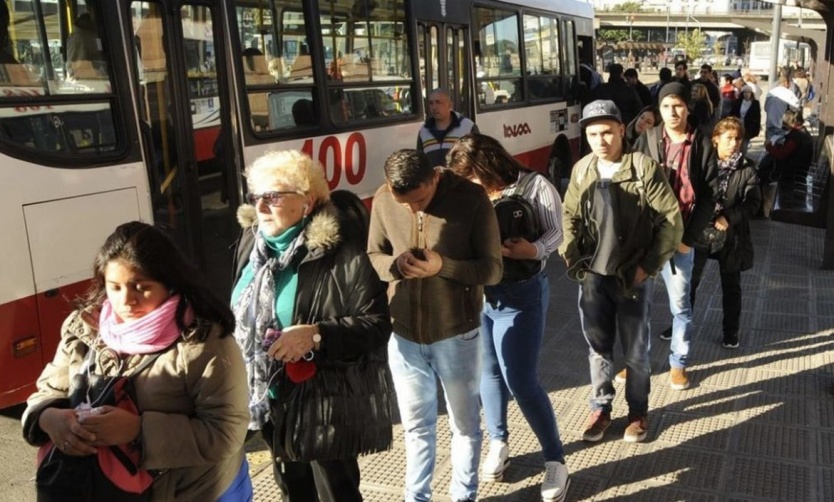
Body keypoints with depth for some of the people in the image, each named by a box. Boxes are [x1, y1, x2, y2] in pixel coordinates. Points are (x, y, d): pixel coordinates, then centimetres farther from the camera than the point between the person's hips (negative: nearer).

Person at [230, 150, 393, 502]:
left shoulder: (341, 255, -20)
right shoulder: (251, 242, 2)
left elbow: (377, 325, -21)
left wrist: (316, 335, -31)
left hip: (326, 406, -7)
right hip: (272, 401, 7)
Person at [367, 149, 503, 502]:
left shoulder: (471, 198, -16)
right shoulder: (383, 200, -7)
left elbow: (493, 269, -12)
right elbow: (372, 256, 5)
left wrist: (443, 266, -28)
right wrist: (395, 264, -19)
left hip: (456, 335, -2)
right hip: (403, 334, 2)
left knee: (464, 425, 18)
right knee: (416, 426, 19)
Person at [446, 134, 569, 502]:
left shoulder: (535, 187, -8)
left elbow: (558, 232, -8)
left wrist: (533, 250, -27)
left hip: (520, 295, -4)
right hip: (478, 293, 5)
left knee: (521, 382, -5)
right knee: (488, 372, 14)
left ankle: (555, 461, 12)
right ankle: (498, 443, 36)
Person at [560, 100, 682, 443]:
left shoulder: (645, 168, -12)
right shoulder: (581, 170, 1)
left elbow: (672, 219, -10)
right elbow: (570, 215, 12)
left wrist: (649, 266, -13)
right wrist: (571, 255, -2)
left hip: (633, 276, -3)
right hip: (593, 275, 3)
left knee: (635, 351, 11)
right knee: (598, 347, 14)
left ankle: (638, 412, 31)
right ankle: (600, 408, 32)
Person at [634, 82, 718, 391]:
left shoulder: (702, 145, -2)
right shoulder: (647, 140, 1)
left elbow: (709, 195, -2)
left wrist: (689, 237, -8)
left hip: (681, 237, -1)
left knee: (680, 303, 10)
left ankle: (678, 363, 26)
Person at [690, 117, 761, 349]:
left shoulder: (747, 168, -6)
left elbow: (753, 202, -7)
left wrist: (729, 218, -21)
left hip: (732, 234, 0)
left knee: (731, 286, 13)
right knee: (689, 280, 12)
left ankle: (731, 331, 30)